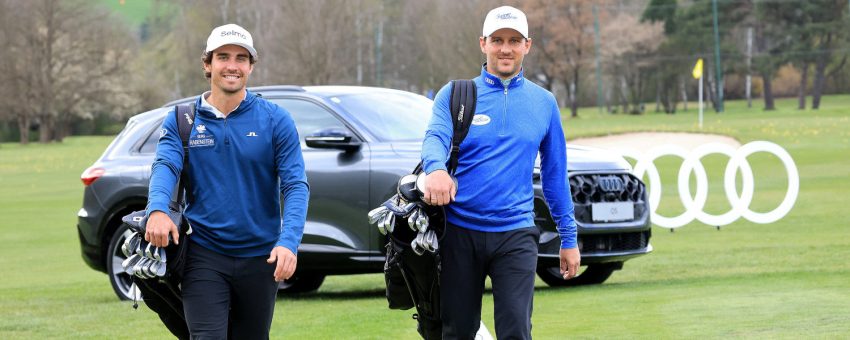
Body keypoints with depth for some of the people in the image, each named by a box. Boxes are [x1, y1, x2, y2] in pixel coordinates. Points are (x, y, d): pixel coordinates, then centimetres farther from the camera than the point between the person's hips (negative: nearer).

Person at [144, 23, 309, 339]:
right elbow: (164, 166, -13)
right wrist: (157, 209, -36)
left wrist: (288, 241, -25)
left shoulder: (275, 120, -2)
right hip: (204, 255, -1)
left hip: (260, 256, 1)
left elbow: (296, 184, -9)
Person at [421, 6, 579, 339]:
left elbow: (555, 173, 14)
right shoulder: (455, 95, 2)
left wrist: (568, 237, 13)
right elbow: (435, 138, -17)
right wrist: (436, 168, -40)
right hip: (460, 233, 0)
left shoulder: (543, 102, 8)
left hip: (515, 234, 0)